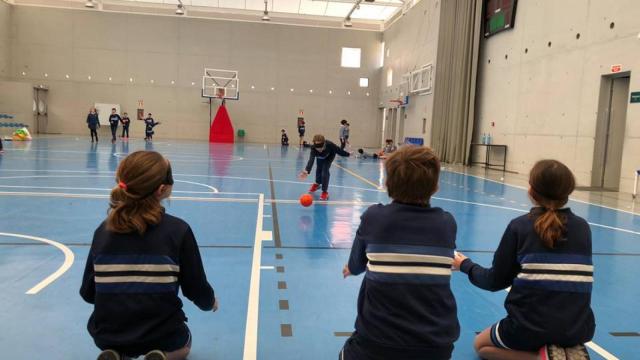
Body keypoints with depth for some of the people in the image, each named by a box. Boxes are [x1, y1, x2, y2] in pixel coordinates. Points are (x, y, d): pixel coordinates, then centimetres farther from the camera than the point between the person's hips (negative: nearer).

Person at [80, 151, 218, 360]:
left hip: (107, 337, 3)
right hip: (162, 336, -3)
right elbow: (197, 292, -11)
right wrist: (210, 303, 13)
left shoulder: (103, 231, -8)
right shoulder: (178, 231, -18)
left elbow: (87, 293, 0)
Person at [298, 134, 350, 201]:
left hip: (329, 156, -2)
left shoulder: (329, 144, -43)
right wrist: (307, 171, -72)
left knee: (325, 170, -18)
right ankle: (317, 183, 50)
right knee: (319, 169, 20)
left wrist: (347, 154, -8)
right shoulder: (313, 148, -43)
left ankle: (325, 191, -8)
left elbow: (338, 150, -24)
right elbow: (311, 160, -56)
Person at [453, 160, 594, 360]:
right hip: (579, 328, 5)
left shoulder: (520, 226, -11)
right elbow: (574, 279, 12)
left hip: (531, 326, -5)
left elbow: (496, 282, -4)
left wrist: (466, 265, 13)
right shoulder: (583, 227, -1)